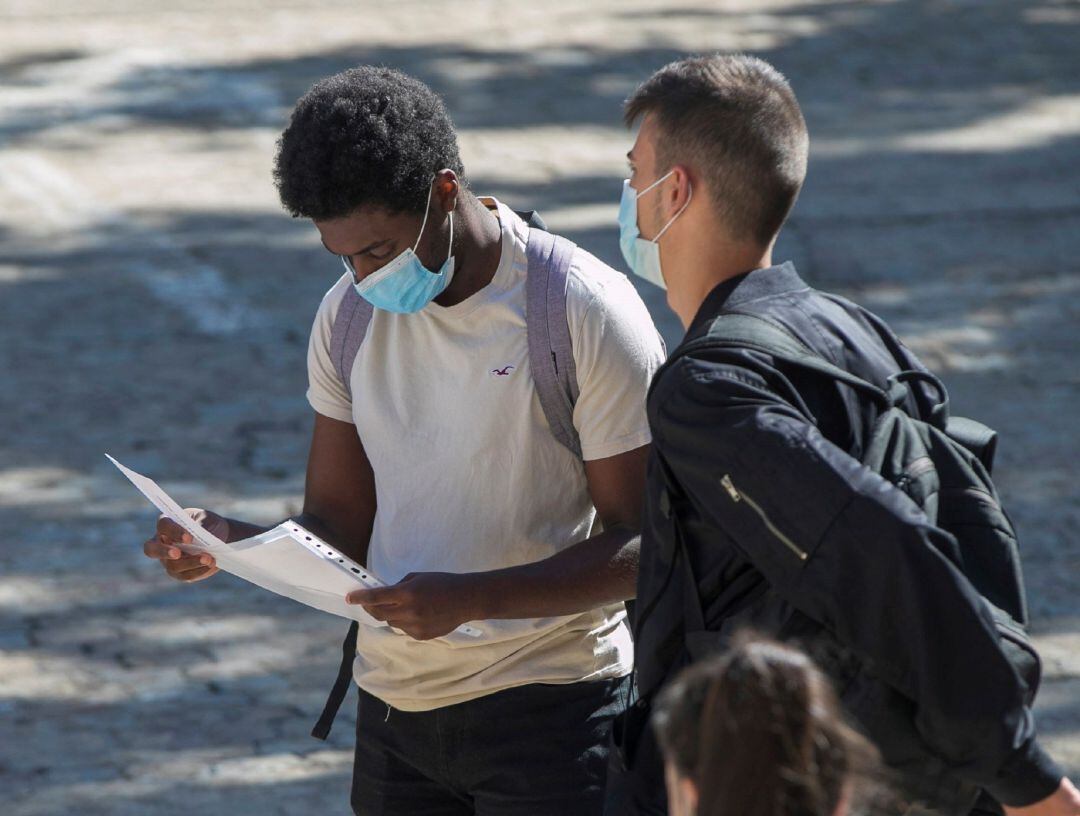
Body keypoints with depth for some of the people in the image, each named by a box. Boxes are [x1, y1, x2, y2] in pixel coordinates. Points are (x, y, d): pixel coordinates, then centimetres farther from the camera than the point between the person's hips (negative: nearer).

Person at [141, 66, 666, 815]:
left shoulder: (588, 313, -13)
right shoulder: (351, 315, 5)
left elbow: (643, 548, -14)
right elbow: (339, 526, 8)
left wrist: (471, 599, -27)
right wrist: (230, 543, -13)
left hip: (549, 714, -5)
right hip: (394, 707, 5)